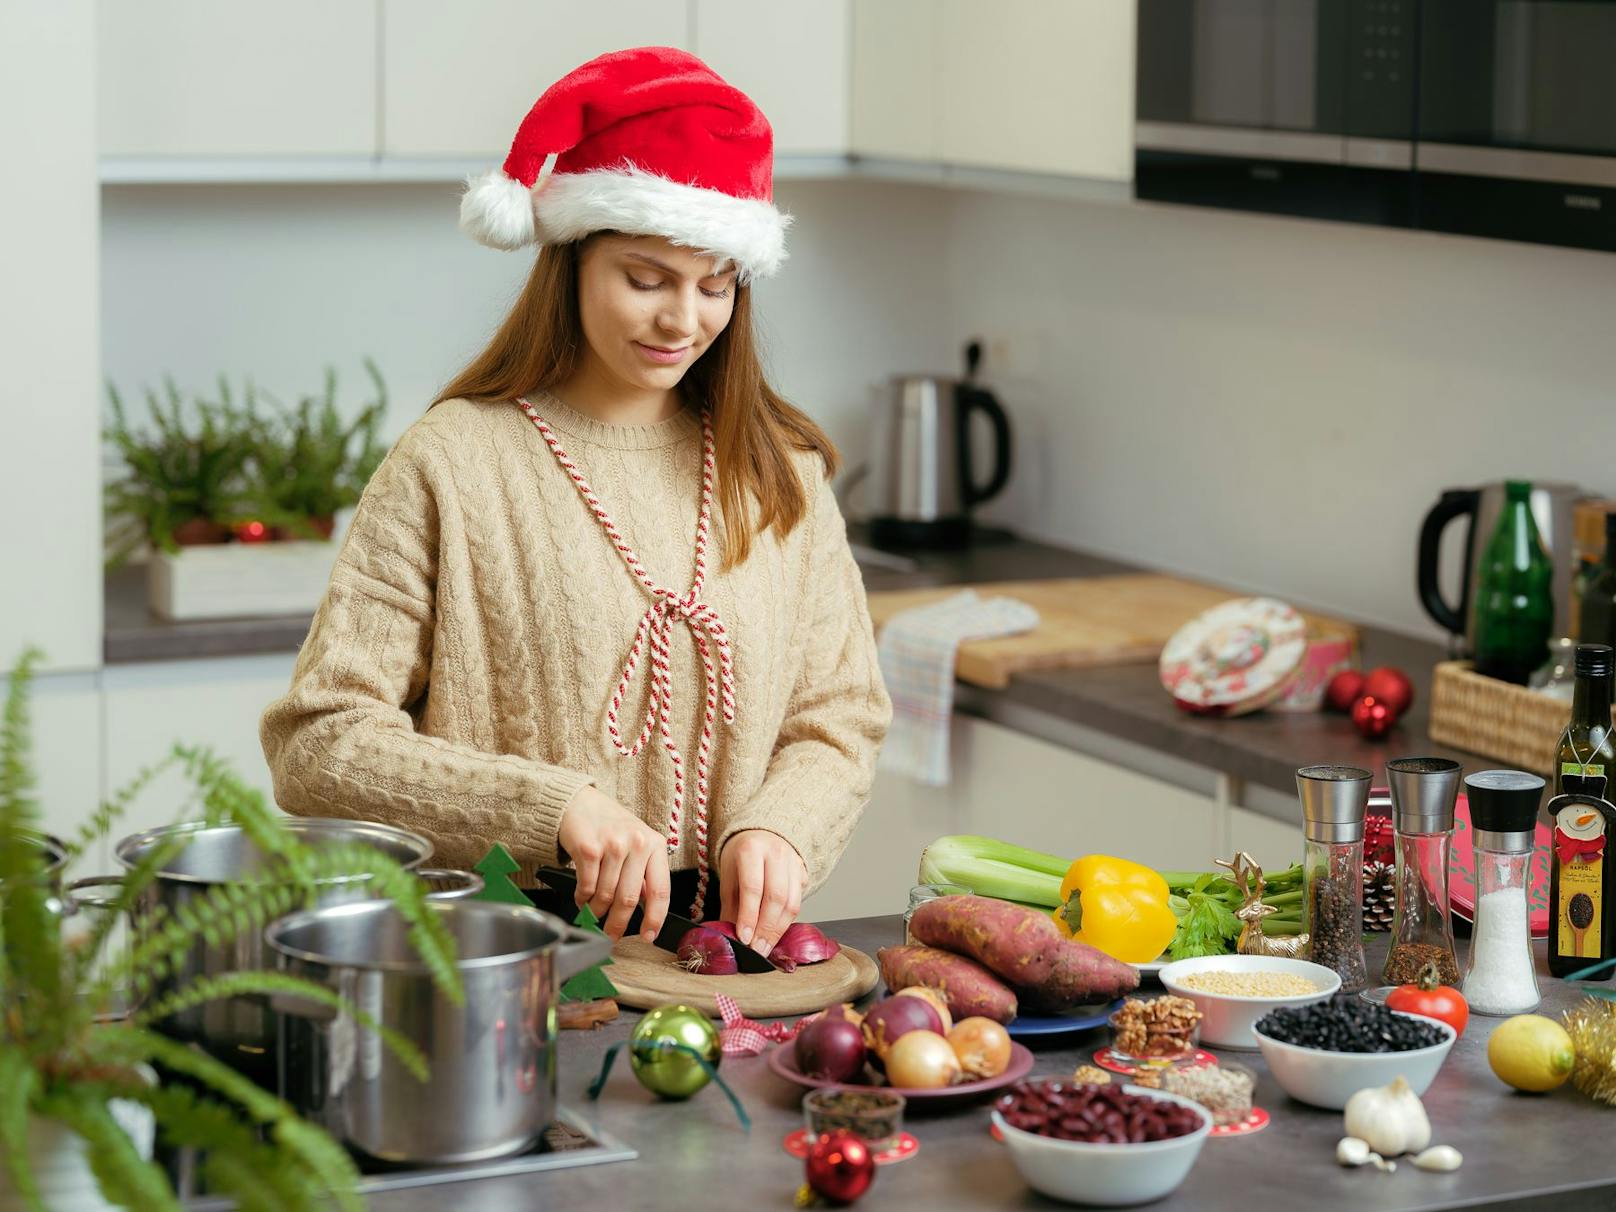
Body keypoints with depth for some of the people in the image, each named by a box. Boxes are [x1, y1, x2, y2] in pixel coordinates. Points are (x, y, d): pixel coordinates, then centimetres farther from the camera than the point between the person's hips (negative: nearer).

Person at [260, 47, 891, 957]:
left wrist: (774, 827, -8)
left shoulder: (778, 471, 12)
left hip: (728, 962, 4)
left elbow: (838, 722, 14)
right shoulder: (451, 465, -2)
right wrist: (548, 808, -18)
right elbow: (318, 745, -6)